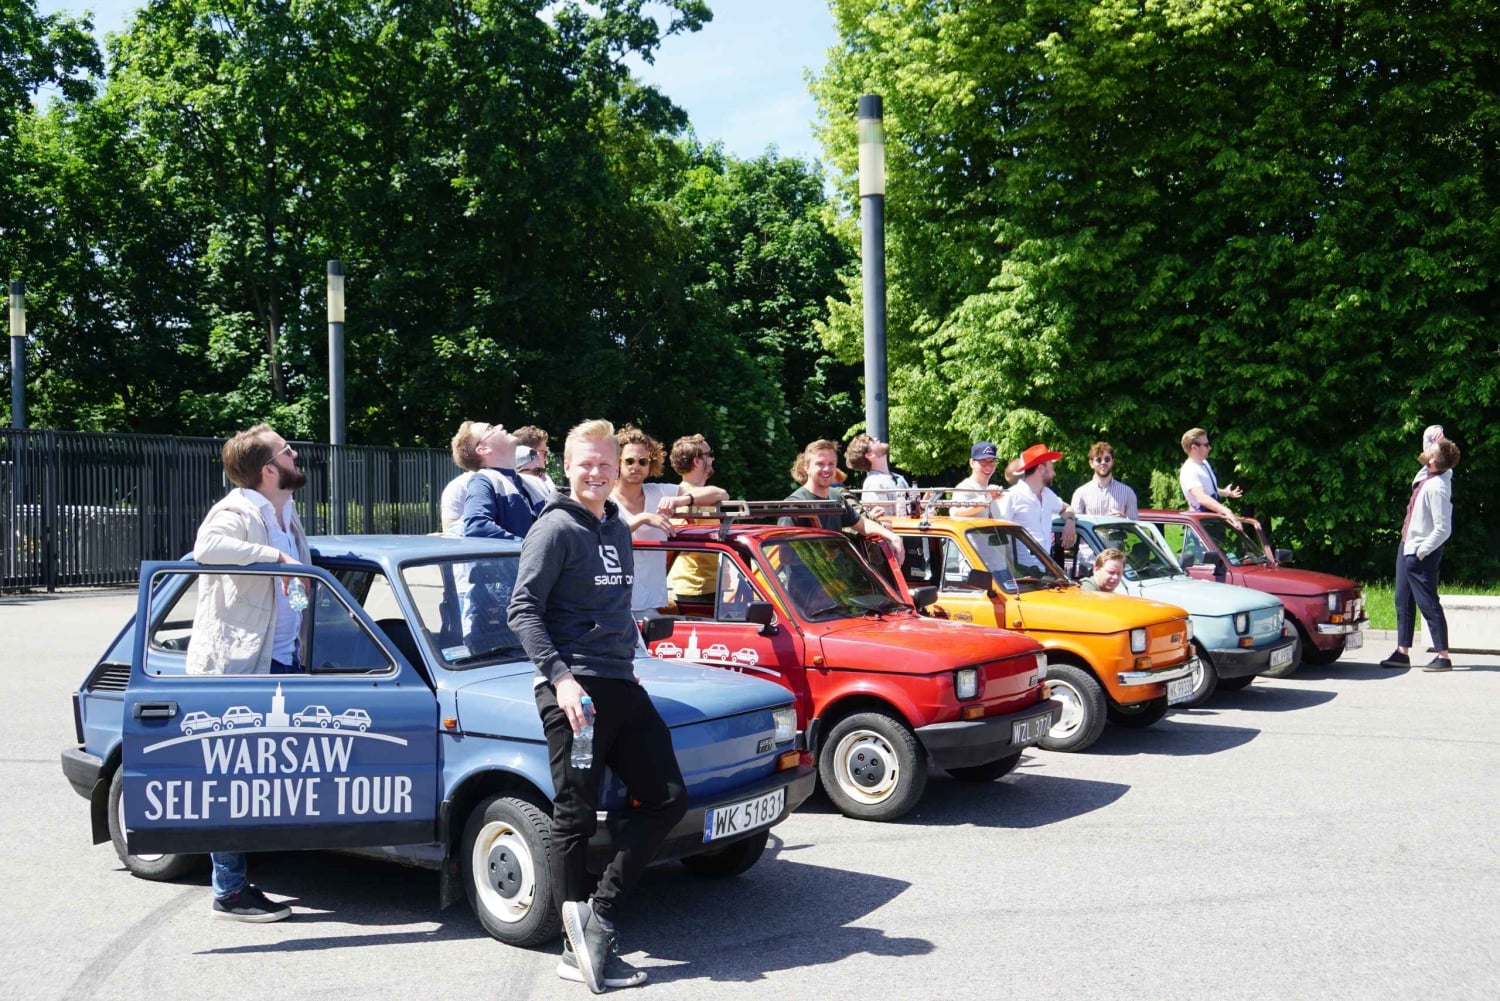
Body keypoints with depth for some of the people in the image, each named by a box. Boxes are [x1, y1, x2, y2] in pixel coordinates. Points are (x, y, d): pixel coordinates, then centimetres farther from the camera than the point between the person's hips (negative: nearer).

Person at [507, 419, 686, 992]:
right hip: (573, 691, -8)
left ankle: (599, 911, 10)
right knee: (575, 819, -1)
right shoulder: (556, 529, -7)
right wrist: (561, 676, -23)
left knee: (668, 799, 5)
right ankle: (578, 951, 9)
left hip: (621, 685, 8)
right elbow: (523, 611, -14)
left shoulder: (618, 530, 16)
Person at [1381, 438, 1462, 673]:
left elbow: (1443, 529, -25)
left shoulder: (1437, 488, -24)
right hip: (1407, 547, 10)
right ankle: (1402, 652, 19)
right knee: (1403, 602, 13)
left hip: (1421, 554, -10)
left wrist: (1420, 552, -17)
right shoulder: (1426, 478, 0)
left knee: (1428, 604, -3)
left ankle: (1443, 657, 3)